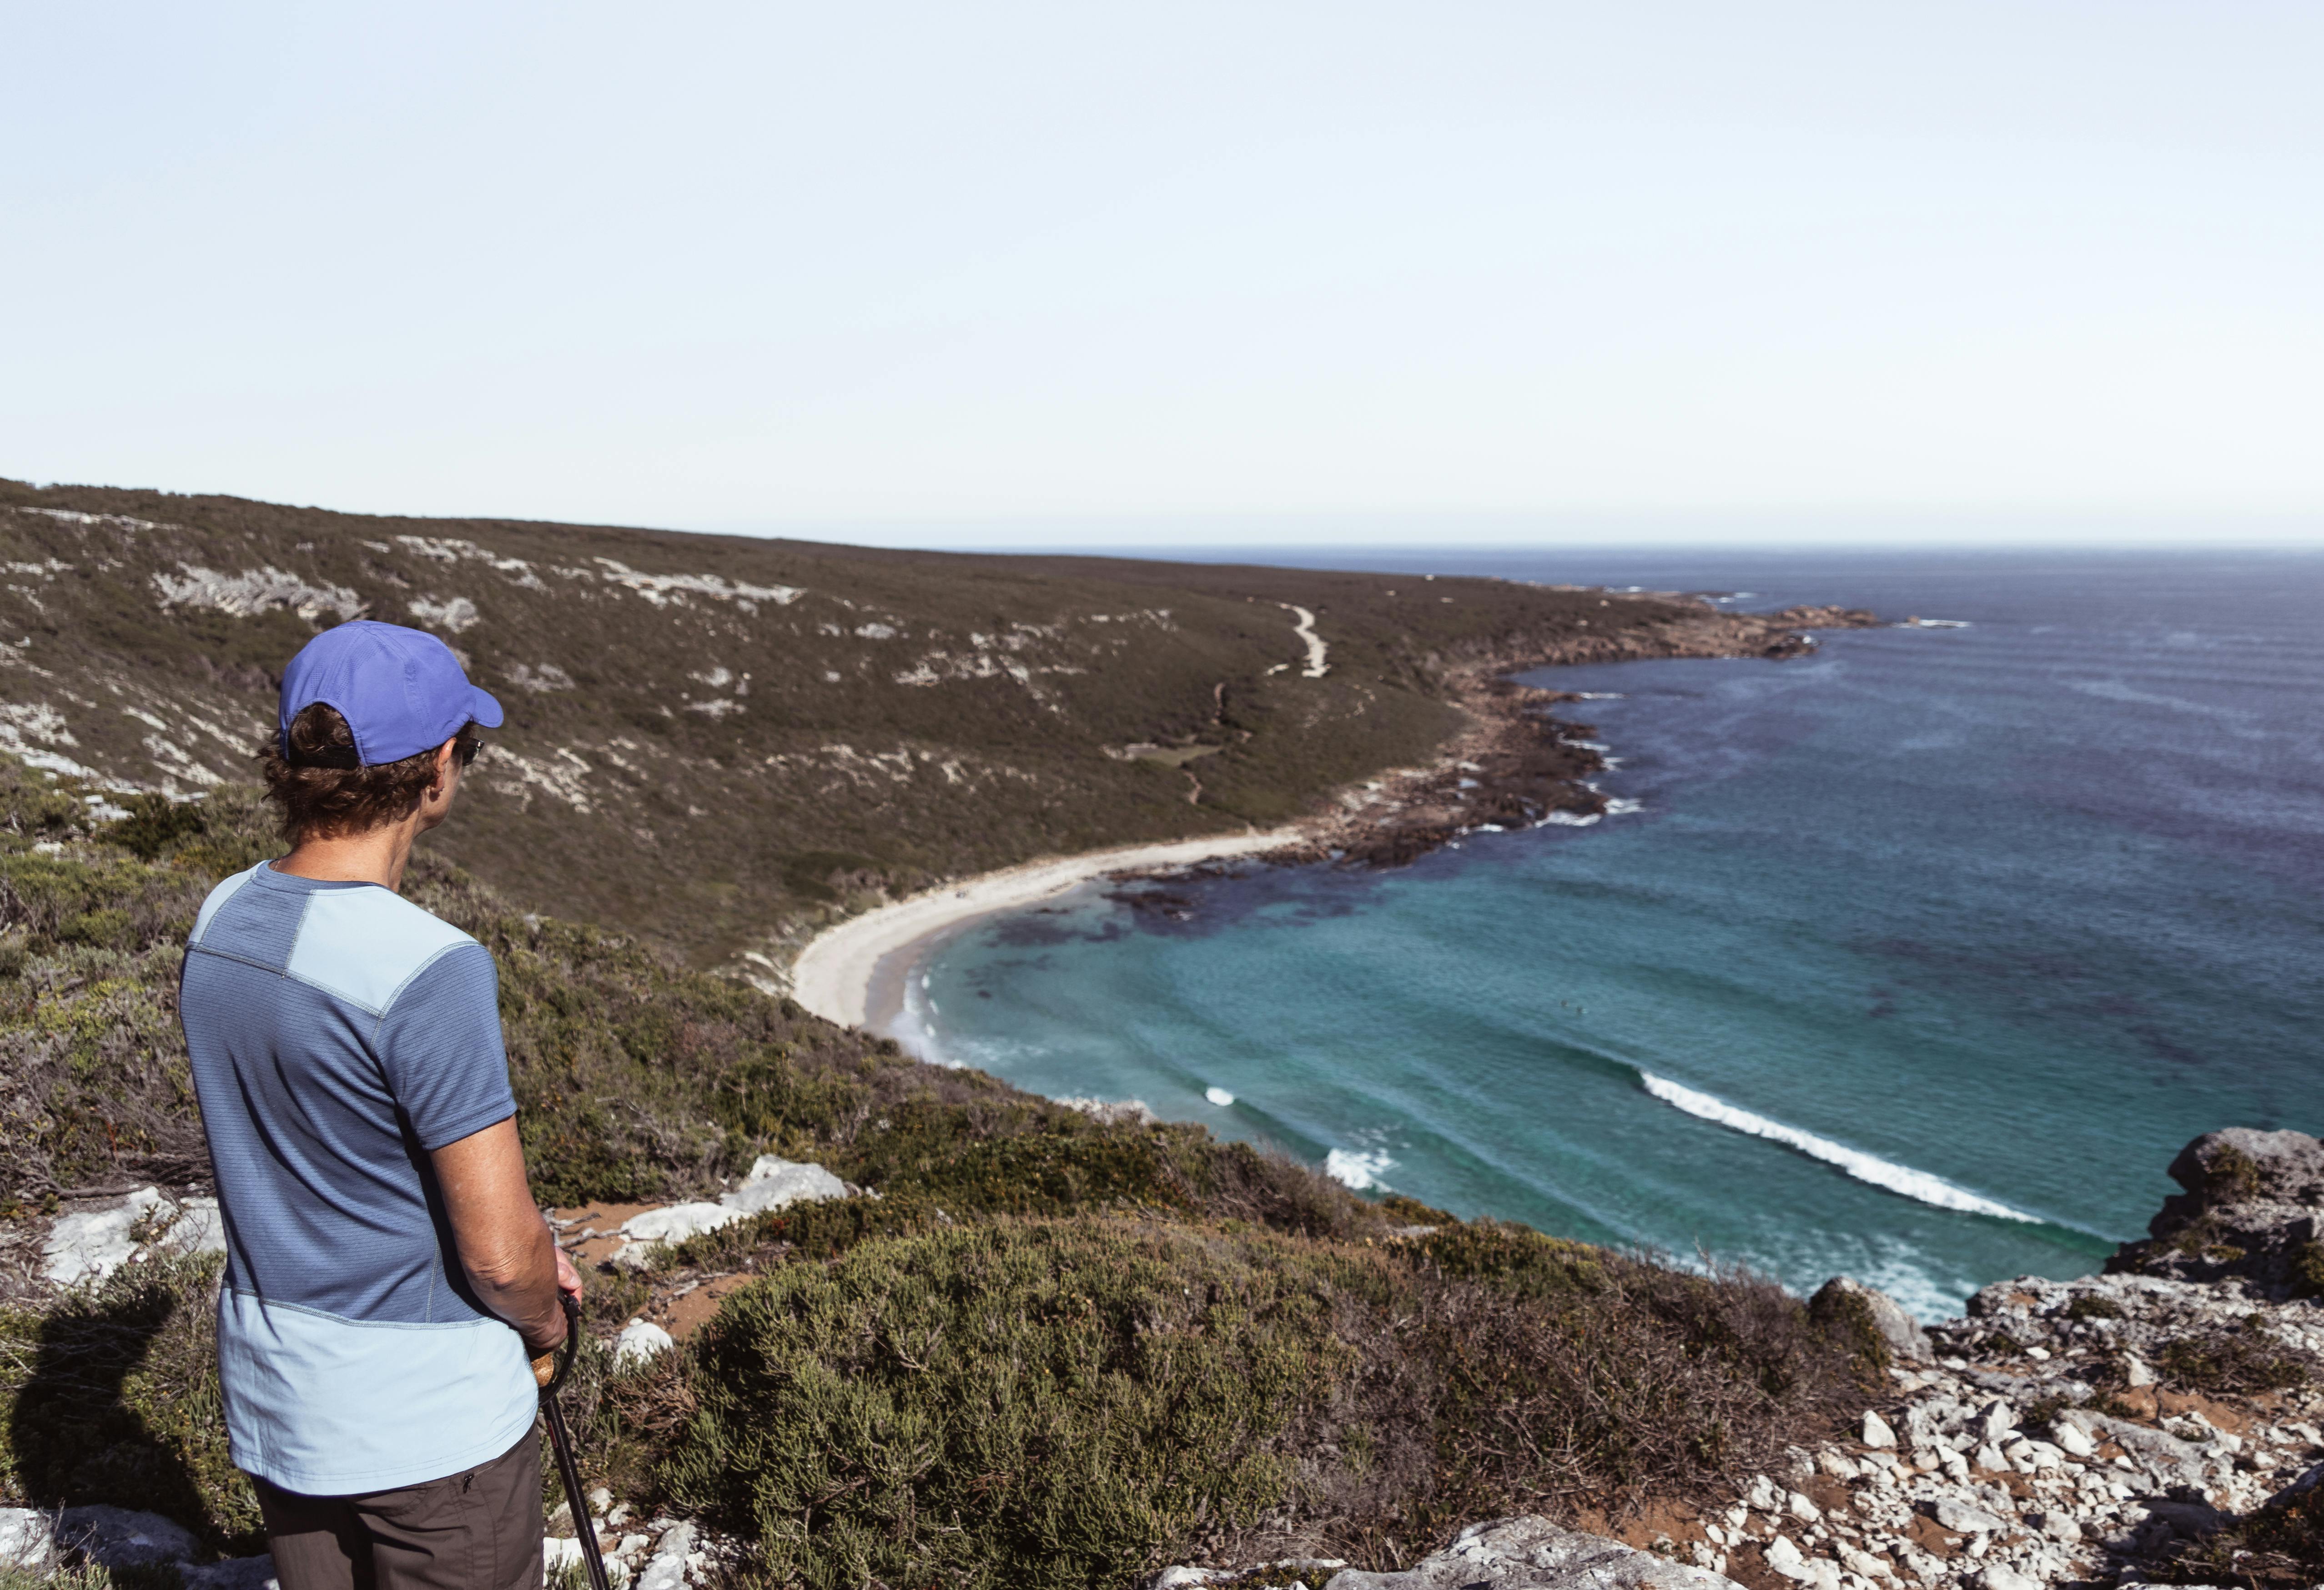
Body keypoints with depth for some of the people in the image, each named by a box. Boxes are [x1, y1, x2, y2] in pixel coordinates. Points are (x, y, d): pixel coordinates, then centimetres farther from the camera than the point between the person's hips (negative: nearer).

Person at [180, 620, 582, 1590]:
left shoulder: (221, 923, -3)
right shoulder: (431, 971, -28)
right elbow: (500, 1255, -23)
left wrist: (525, 1247, 10)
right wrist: (541, 1321, 0)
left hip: (271, 1397, 7)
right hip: (430, 1417, -7)